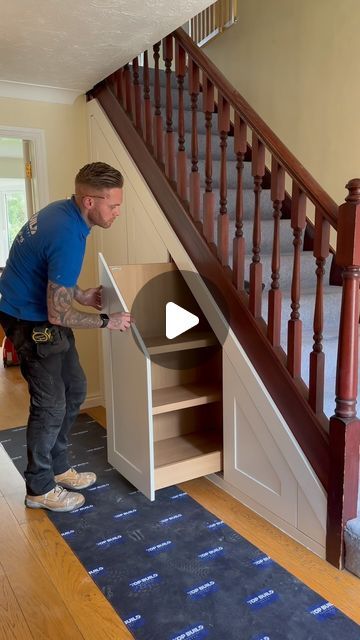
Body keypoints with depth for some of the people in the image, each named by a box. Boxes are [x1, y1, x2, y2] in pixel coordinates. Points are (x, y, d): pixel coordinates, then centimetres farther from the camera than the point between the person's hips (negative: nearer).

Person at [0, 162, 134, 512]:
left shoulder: (62, 210, 1)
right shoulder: (69, 237, -29)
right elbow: (58, 315, -26)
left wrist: (81, 294, 9)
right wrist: (107, 321, -14)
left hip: (39, 312, 10)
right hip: (30, 322, -10)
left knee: (74, 388, 16)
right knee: (50, 404, 1)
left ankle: (58, 467, 32)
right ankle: (39, 488, 22)